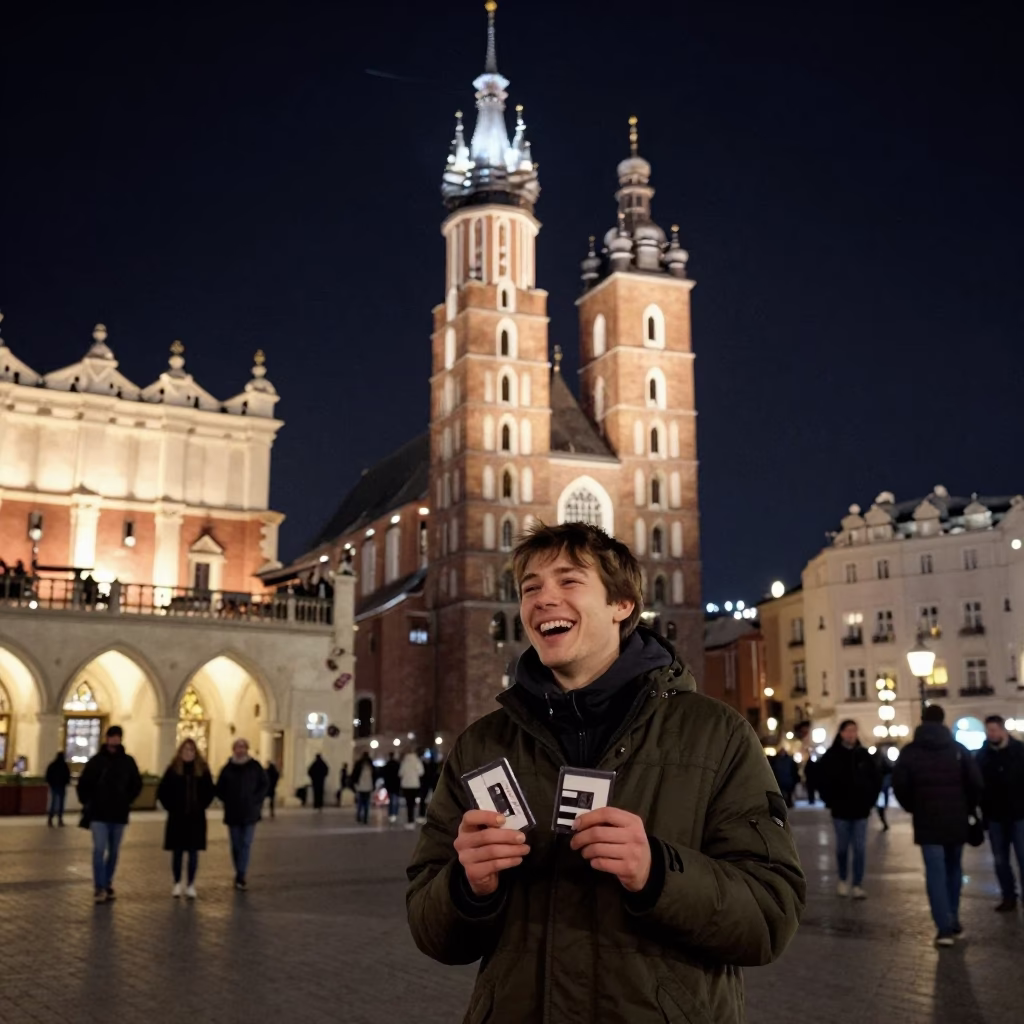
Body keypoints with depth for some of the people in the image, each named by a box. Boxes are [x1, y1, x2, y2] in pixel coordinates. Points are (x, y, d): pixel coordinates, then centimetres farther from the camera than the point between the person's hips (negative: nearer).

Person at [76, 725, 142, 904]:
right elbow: (83, 784, 4)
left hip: (119, 815, 2)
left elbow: (137, 784, 12)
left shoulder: (128, 761, -1)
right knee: (99, 850, -11)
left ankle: (108, 884, 23)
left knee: (113, 852, 10)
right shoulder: (95, 761, -5)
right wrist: (88, 803, 2)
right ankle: (99, 888, -7)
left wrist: (126, 801, 7)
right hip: (98, 815, -2)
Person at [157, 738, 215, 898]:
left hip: (196, 818, 1)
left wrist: (201, 806, -1)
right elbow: (162, 791, 1)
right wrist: (170, 806, -4)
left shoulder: (202, 769, 2)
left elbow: (209, 791, 8)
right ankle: (177, 883, 20)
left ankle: (191, 885, 9)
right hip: (177, 817, -1)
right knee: (177, 852, 6)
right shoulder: (173, 769, -1)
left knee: (193, 852, 3)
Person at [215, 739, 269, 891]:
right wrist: (227, 800, -1)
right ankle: (240, 875, 18)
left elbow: (265, 785, 3)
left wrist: (256, 800, -7)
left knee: (246, 844, -7)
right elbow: (219, 788, 9)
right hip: (233, 813, 2)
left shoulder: (255, 767, 0)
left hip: (250, 812, -2)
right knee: (236, 845, 7)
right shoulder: (228, 768, 3)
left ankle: (241, 876, -7)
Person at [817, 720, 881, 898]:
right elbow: (822, 780, -2)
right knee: (842, 847, 9)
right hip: (840, 810, -1)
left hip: (861, 810, 1)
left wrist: (870, 801, 3)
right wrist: (831, 802, -5)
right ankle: (843, 880, 27)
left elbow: (876, 778, 8)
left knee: (860, 848, 1)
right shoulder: (831, 755, -5)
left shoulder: (864, 755, 1)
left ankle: (857, 885, 5)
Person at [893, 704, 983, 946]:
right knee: (953, 870, 18)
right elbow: (976, 782, -4)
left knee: (935, 873, -2)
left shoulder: (910, 752, -2)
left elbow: (899, 785, -7)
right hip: (956, 821, 2)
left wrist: (913, 808, 11)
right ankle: (953, 921, 22)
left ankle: (944, 928, -10)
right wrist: (967, 807, 12)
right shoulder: (958, 749, 2)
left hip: (927, 822, -2)